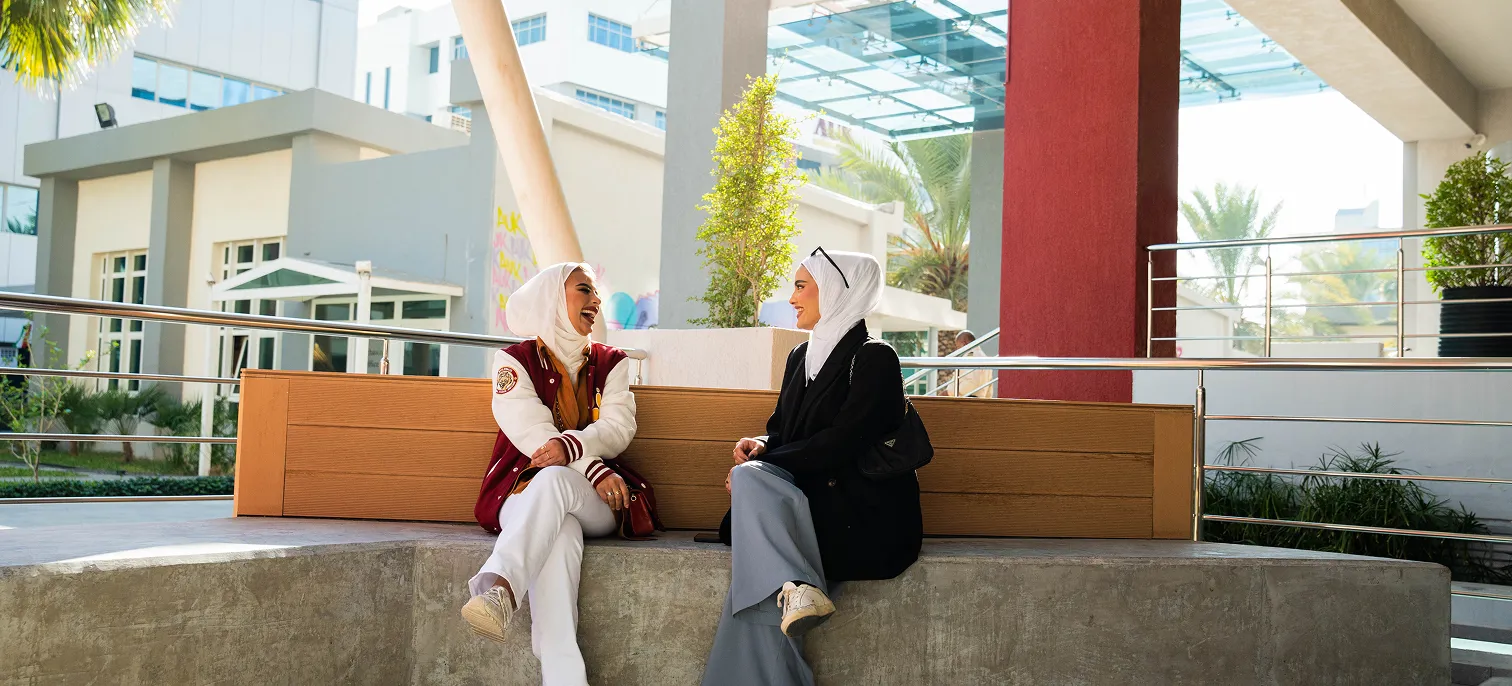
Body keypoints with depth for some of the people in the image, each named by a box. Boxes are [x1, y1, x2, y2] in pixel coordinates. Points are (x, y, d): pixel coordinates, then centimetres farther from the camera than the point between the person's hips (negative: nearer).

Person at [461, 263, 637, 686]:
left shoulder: (610, 363, 18)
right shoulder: (515, 361, 9)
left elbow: (619, 428, -1)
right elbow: (532, 434, -7)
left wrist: (569, 445, -24)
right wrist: (593, 470, -22)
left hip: (596, 503, 1)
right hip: (526, 495, -1)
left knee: (555, 480, -37)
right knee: (560, 535, -39)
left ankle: (497, 585, -62)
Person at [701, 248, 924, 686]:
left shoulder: (873, 359, -7)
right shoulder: (802, 357, 17)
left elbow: (840, 444, -16)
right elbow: (782, 429, 22)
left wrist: (756, 467, -12)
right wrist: (761, 446, -3)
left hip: (866, 518, -6)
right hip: (809, 502, 6)